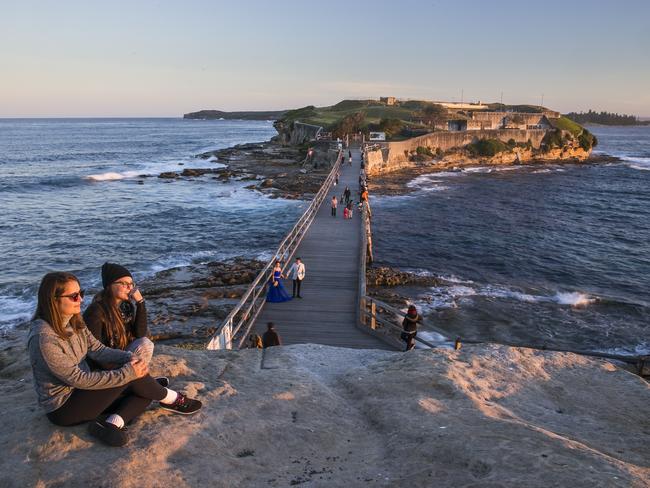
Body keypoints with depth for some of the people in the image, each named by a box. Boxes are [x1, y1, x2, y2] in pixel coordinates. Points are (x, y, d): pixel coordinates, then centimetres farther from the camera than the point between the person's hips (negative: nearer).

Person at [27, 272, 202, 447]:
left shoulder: (74, 322, 1)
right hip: (62, 409, -9)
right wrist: (126, 372, -27)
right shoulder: (43, 338, -26)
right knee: (130, 374, -20)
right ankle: (170, 399, 3)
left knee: (144, 391, -4)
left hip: (81, 392, 9)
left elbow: (98, 350, 2)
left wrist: (129, 357, -18)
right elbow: (77, 379, -26)